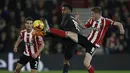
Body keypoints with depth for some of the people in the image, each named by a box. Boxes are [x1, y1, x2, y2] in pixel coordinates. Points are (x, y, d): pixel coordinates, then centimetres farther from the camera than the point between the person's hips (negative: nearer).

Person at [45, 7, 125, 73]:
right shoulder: (91, 20, 2)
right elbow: (84, 26, 19)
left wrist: (121, 29, -40)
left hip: (93, 45, -5)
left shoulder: (105, 21, -16)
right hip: (87, 40, 5)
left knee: (86, 64, -14)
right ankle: (49, 29, 0)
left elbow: (118, 24, -19)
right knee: (68, 33, -4)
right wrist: (78, 20, 5)